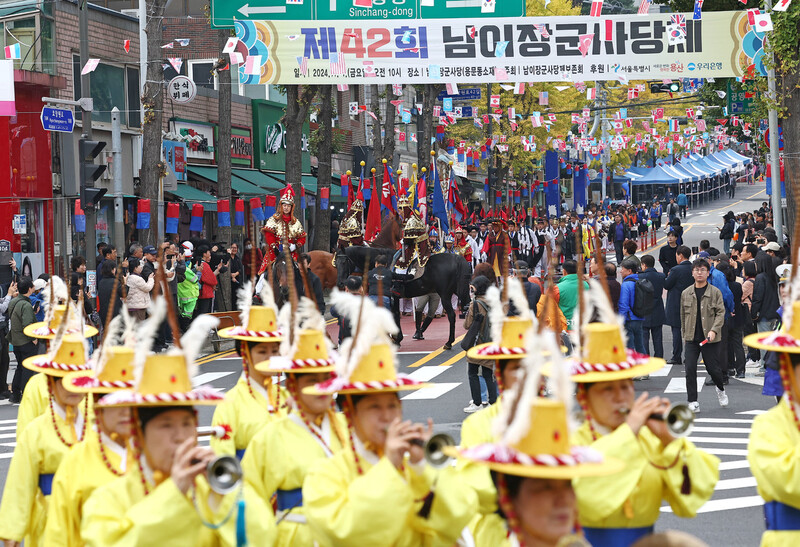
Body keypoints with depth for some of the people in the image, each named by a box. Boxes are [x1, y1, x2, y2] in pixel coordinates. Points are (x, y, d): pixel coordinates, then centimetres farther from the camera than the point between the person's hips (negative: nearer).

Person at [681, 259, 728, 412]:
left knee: (713, 369, 4)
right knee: (689, 368, -8)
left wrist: (714, 330, -20)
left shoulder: (715, 292, -2)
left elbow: (721, 313, -7)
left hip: (709, 338, -2)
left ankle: (721, 389, 37)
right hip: (691, 339, 2)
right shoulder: (686, 294, 8)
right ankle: (693, 402, -2)